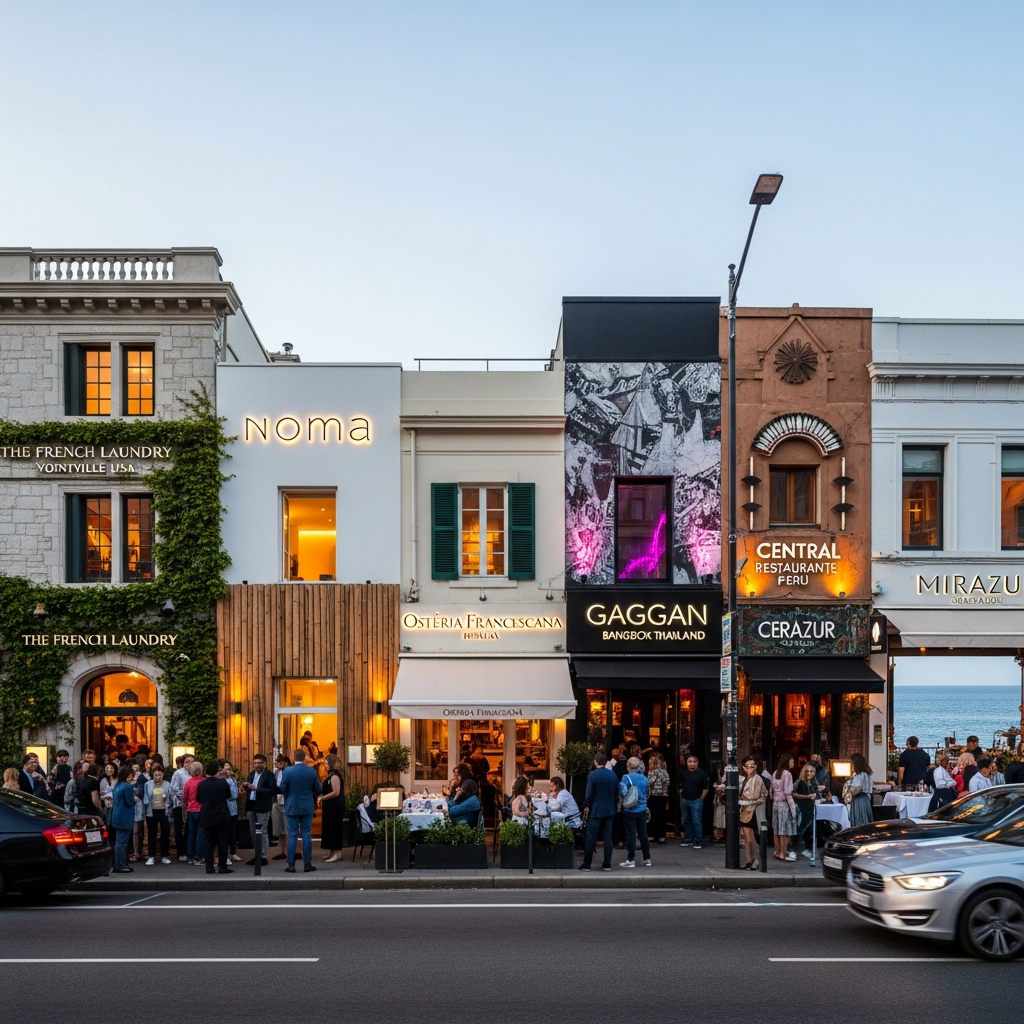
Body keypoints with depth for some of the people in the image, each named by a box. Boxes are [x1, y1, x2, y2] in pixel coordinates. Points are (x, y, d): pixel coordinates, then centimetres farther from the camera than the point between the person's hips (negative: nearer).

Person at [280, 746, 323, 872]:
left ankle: (291, 865, 2)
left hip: (292, 807, -1)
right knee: (306, 835, 5)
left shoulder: (287, 771, -10)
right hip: (307, 807, 1)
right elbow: (319, 790, 1)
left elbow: (282, 790, -8)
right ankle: (307, 864, 6)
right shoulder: (311, 771, -5)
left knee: (292, 835, 3)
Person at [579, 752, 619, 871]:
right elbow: (617, 794, 9)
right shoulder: (613, 775, 2)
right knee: (607, 838, 8)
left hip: (596, 811, -4)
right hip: (610, 811, 4)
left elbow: (589, 794, -12)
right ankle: (607, 865, 9)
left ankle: (586, 865, 6)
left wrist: (586, 805, 2)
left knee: (591, 838, 2)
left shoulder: (592, 775, -13)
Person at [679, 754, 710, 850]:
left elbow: (706, 788, -7)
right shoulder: (683, 773, 9)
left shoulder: (702, 773, -7)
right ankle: (688, 840, 21)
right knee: (686, 821, 12)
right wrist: (681, 800, 11)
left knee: (697, 821, -5)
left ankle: (697, 841, 1)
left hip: (696, 800, -5)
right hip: (685, 800, 6)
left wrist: (700, 799, -7)